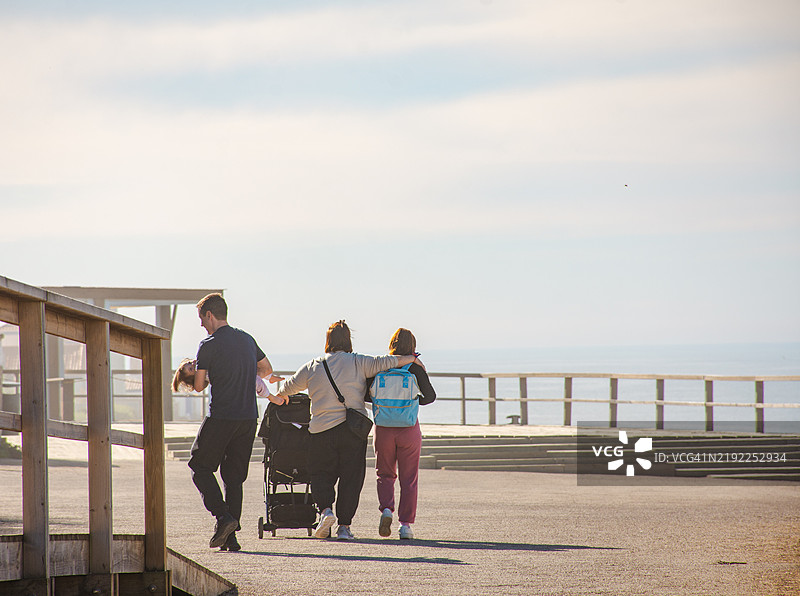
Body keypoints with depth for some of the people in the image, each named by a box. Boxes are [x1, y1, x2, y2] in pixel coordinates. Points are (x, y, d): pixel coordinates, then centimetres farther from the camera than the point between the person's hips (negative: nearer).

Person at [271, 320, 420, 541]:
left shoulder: (312, 367, 6)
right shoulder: (357, 363, -1)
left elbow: (289, 386, 19)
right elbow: (383, 363, -6)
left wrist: (281, 395, 42)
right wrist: (413, 359, 8)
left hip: (321, 431, 1)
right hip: (353, 430, -1)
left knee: (321, 473, 13)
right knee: (351, 477, 5)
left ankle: (325, 509, -12)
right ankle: (344, 526, 2)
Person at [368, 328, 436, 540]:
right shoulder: (416, 368, -5)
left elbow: (365, 394, -1)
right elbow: (430, 395, -8)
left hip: (383, 429, 1)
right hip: (409, 429, -1)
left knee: (385, 474, 18)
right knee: (408, 478, 8)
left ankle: (386, 508, -7)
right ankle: (405, 524, 5)